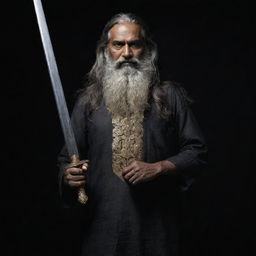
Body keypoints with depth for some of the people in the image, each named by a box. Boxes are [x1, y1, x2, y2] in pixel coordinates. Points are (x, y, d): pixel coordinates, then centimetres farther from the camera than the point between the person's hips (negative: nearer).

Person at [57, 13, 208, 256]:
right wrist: (68, 175, -12)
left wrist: (158, 168, -12)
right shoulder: (88, 100, 9)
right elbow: (66, 160, 10)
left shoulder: (170, 96, 4)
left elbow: (197, 152, 2)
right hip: (103, 225, 1)